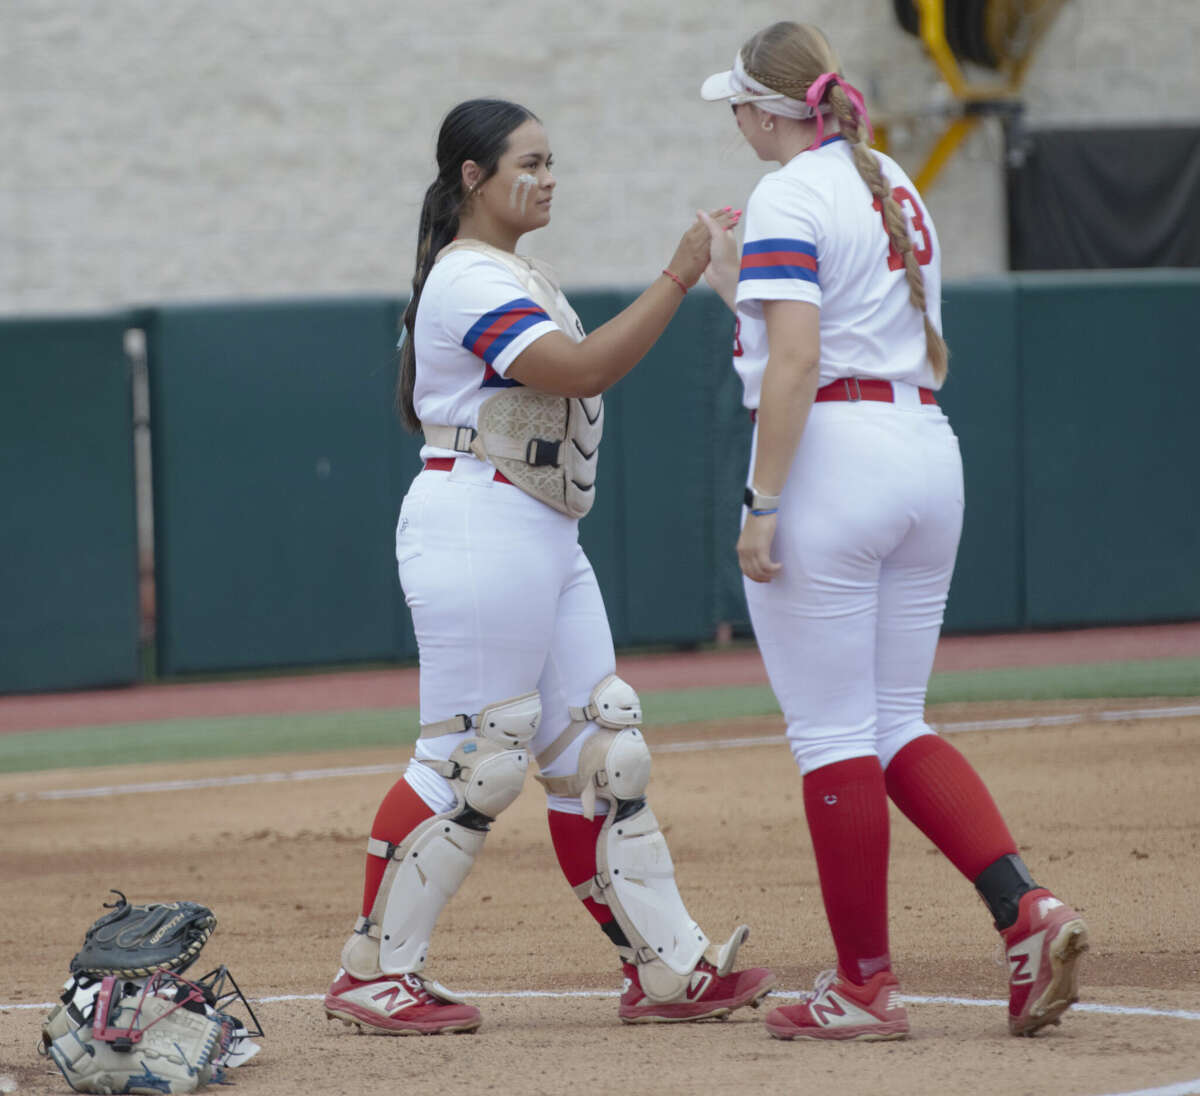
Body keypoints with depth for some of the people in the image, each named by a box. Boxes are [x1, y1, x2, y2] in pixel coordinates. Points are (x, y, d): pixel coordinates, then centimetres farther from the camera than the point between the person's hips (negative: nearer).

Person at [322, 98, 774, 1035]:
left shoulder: (523, 278, 20)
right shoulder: (471, 281, -13)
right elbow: (585, 369, -25)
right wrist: (681, 275, -26)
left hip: (548, 535, 10)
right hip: (478, 526, -10)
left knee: (598, 748, 7)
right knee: (472, 758, -9)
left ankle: (667, 967, 8)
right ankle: (373, 975, -2)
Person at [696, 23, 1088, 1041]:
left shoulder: (787, 199, -8)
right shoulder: (897, 188, 17)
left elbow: (796, 360, -18)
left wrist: (760, 502, -18)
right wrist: (740, 287, 27)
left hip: (831, 454, -8)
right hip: (929, 452, 8)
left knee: (832, 729, -1)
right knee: (897, 724, 13)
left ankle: (866, 985, 2)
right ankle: (1026, 910, -5)